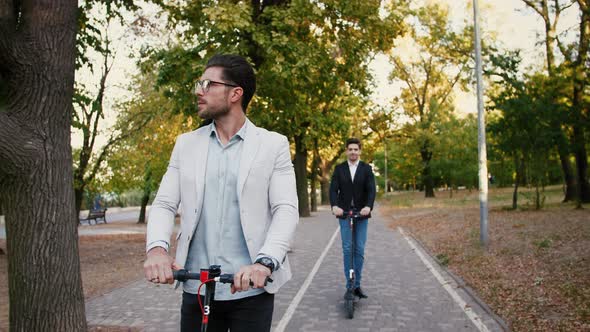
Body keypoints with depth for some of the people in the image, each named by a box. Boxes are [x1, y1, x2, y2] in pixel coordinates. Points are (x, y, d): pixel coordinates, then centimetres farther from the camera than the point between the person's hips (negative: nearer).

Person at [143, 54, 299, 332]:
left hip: (250, 288, -2)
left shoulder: (273, 145, -1)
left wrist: (265, 262, -25)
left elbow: (286, 209, -9)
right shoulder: (186, 144, 9)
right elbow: (164, 204, 4)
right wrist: (157, 247, -15)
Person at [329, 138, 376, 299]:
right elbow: (333, 189, -5)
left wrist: (368, 206, -26)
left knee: (359, 250, 3)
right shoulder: (339, 168, 4)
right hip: (344, 213, 0)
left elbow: (371, 190, -7)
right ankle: (349, 285, 7)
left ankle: (357, 285, 12)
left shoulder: (367, 168, 3)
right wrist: (335, 205, -24)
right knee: (347, 249, 1)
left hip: (362, 213, 0)